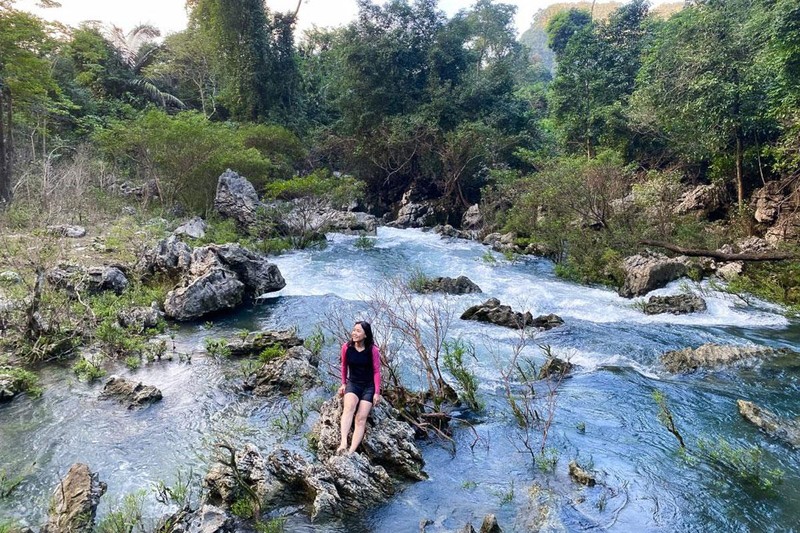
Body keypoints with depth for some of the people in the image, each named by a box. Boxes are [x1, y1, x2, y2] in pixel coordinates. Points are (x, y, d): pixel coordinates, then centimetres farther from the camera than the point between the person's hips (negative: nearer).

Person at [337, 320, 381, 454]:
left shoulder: (373, 350, -12)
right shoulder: (346, 347, -5)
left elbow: (376, 371, -5)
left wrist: (377, 392, -7)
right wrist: (343, 384, 14)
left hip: (369, 386, -1)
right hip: (352, 383, 1)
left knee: (361, 418, -16)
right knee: (349, 406, -31)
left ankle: (351, 452, -22)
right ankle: (343, 443, -40)